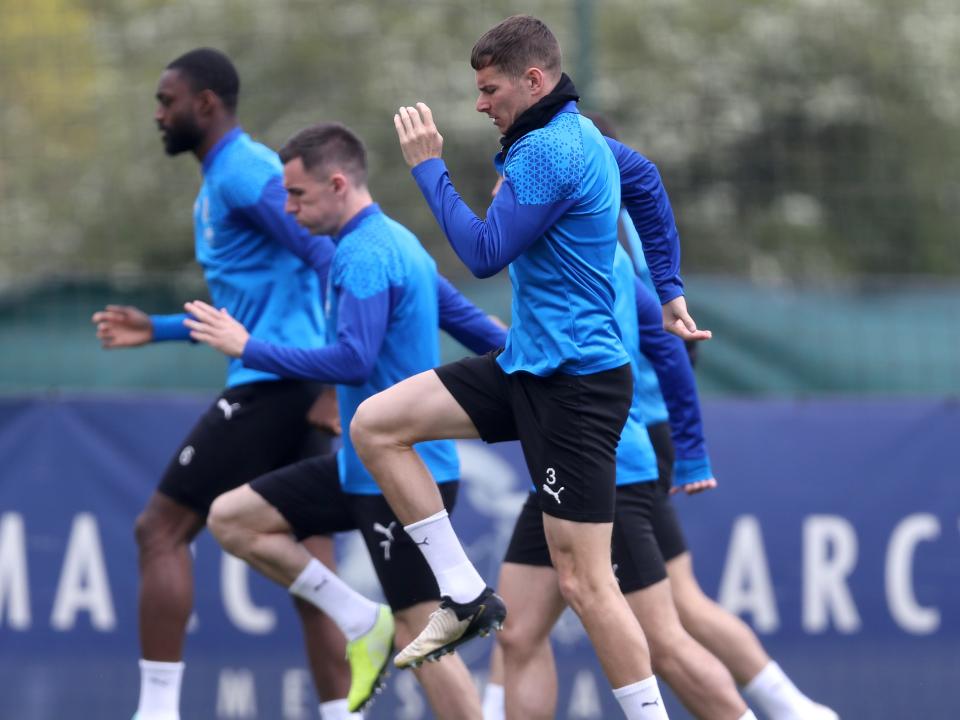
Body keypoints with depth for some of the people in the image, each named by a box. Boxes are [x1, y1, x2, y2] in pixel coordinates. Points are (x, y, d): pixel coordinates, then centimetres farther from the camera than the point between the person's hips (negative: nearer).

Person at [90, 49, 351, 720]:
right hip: (298, 389, 10)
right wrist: (157, 329, 26)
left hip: (272, 384, -10)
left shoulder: (243, 173, -9)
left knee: (161, 530, -7)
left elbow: (328, 258, -19)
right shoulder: (219, 185, 23)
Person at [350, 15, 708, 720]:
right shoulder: (584, 136, 14)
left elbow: (484, 253, -17)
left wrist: (428, 165, -8)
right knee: (374, 424, 1)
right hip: (529, 365, 10)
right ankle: (465, 597, 3)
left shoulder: (546, 151, -17)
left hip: (573, 383, -10)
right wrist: (670, 293, 31)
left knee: (584, 580, -9)